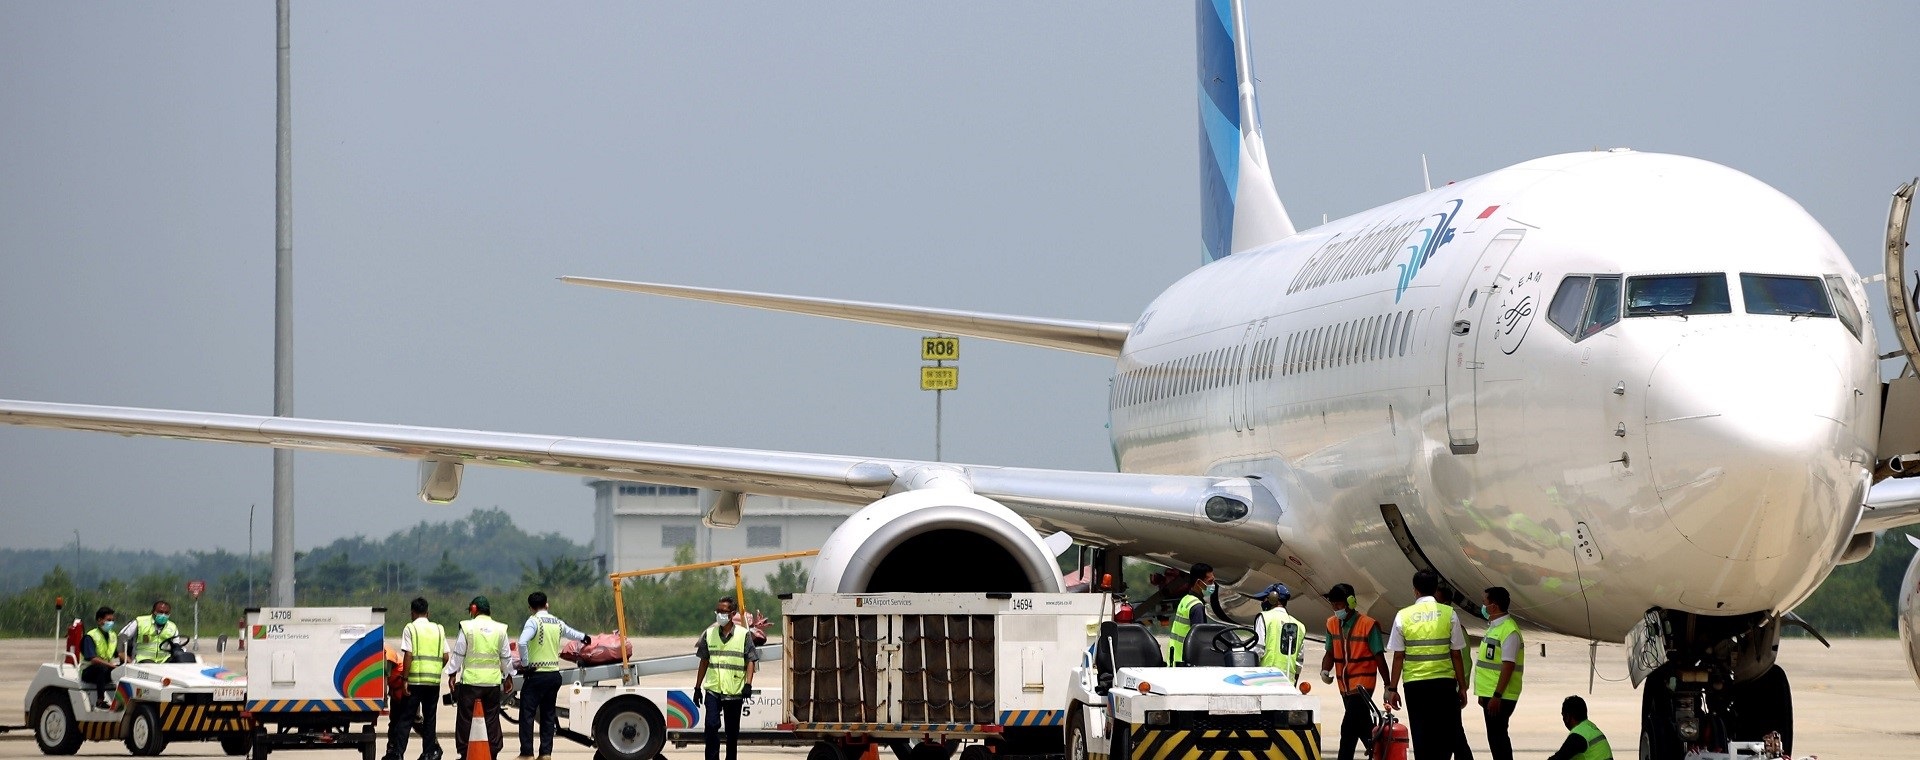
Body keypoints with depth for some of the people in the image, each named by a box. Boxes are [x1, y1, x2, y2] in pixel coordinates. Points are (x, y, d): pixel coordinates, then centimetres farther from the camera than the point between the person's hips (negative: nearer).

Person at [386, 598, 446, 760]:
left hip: (415, 679, -4)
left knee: (405, 718, -2)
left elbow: (408, 656, -11)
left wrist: (404, 679, -10)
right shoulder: (438, 629, 10)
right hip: (434, 680, 4)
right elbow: (445, 657, 8)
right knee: (429, 718, 11)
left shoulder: (410, 629, -4)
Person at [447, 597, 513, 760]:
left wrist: (452, 674, 7)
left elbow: (458, 653, -3)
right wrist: (508, 677, 22)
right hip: (493, 681, 3)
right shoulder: (500, 629, 5)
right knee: (492, 719, 8)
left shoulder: (467, 627, -5)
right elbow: (506, 657, 11)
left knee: (466, 719, 4)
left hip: (470, 679, -3)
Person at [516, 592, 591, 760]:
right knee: (548, 715, 12)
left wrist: (525, 664, -14)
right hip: (554, 674, 6)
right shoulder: (557, 623, 11)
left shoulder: (533, 621, -9)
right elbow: (570, 632, 33)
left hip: (537, 675, -6)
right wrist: (583, 637, 55)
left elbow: (522, 642, -26)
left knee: (527, 714, -3)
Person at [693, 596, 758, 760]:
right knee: (711, 725, -13)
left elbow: (750, 661, 0)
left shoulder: (743, 634, -1)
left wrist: (748, 684, -12)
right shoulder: (709, 634, 7)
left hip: (734, 691, -1)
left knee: (732, 731, 8)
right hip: (713, 689, 1)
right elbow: (704, 661, 14)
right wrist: (697, 686, 15)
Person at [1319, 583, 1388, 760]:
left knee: (1348, 729, -16)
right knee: (1361, 725, 18)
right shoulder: (1332, 624, 7)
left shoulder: (1369, 625, -11)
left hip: (1362, 685, -7)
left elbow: (1379, 657, -9)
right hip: (1345, 686, 7)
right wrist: (1325, 670, -8)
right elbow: (1330, 653, 13)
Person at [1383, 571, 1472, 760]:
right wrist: (1462, 687, 7)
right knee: (1451, 733, 8)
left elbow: (1398, 657, 0)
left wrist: (1392, 689, 6)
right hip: (1444, 682, 0)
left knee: (1421, 737, 4)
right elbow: (1456, 655, -1)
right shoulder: (1449, 614, -2)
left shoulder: (1403, 616, -1)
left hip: (1414, 684, 0)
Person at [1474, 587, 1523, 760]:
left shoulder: (1509, 630, -16)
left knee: (1497, 737, -9)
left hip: (1500, 697, -10)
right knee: (1496, 736, 12)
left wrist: (1497, 696, -25)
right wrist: (1483, 694, 22)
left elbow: (1508, 666, -22)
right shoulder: (1495, 627, 15)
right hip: (1490, 694, 10)